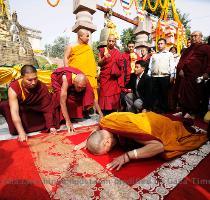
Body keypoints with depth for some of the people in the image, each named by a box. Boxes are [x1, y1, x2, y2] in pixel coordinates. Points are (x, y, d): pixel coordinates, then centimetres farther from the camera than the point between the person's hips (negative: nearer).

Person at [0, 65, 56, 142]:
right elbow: (14, 112, -34)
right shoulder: (13, 88, -29)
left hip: (35, 112, 1)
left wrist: (51, 126, -25)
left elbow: (47, 108, -22)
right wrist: (21, 132, -39)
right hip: (19, 109, -1)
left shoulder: (42, 87, -27)